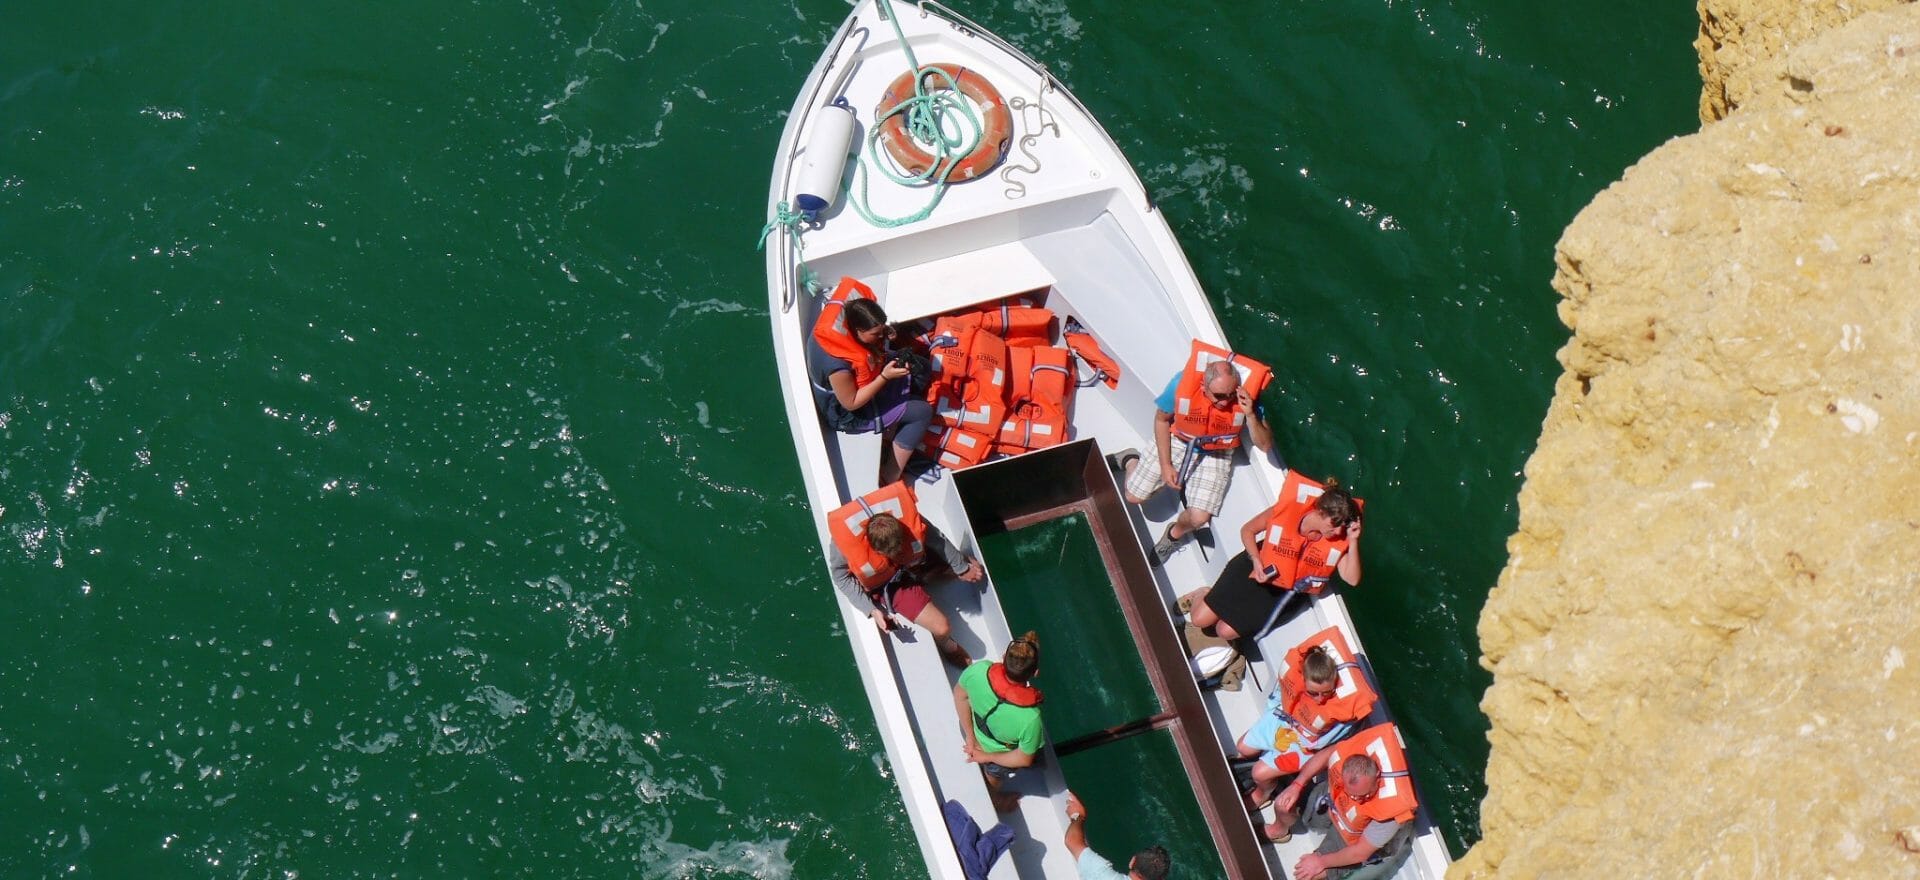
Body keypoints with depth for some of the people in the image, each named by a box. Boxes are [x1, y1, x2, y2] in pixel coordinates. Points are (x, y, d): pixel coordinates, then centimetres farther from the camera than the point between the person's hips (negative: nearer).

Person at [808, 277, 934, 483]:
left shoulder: (841, 321, -23)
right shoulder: (837, 365, -42)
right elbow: (851, 403, -27)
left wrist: (883, 333, -12)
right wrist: (885, 377, -31)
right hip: (850, 414, -8)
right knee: (923, 412, -5)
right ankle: (890, 478, 5)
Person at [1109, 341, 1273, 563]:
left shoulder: (1246, 397, -31)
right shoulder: (1183, 383, -31)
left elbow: (1265, 445, -25)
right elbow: (1161, 420, -10)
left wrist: (1251, 416, -43)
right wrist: (1165, 465, -10)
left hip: (1215, 456, 0)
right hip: (1176, 443, 0)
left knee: (1198, 518, -16)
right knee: (1134, 496, 1)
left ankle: (1174, 534, 22)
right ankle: (1130, 461, 36)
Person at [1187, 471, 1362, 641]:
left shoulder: (1339, 540, -20)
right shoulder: (1287, 511, -23)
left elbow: (1352, 579, -26)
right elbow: (1247, 530, -8)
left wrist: (1353, 541, -36)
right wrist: (1257, 562, -23)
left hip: (1280, 592, 1)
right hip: (1253, 570, -1)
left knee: (1227, 631, -10)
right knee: (1200, 619, -6)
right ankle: (1202, 594, 30)